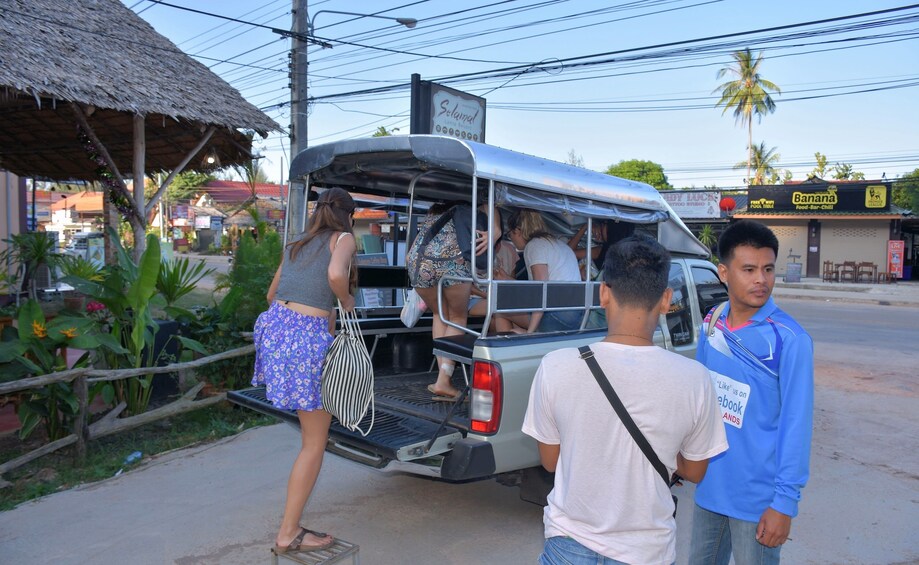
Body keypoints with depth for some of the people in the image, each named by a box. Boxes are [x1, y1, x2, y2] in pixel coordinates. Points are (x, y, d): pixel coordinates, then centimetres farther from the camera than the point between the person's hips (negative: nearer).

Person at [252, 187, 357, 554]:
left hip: (274, 324, 7)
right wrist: (347, 301, -1)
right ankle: (288, 534, 12)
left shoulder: (295, 245, 20)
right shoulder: (343, 239, 2)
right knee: (315, 443, 6)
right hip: (307, 336, -6)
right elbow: (335, 275, -21)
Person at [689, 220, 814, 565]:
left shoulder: (789, 339, -17)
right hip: (709, 485, 5)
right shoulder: (711, 325, -2)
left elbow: (796, 423, -15)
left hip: (757, 497, -5)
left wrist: (785, 501, -15)